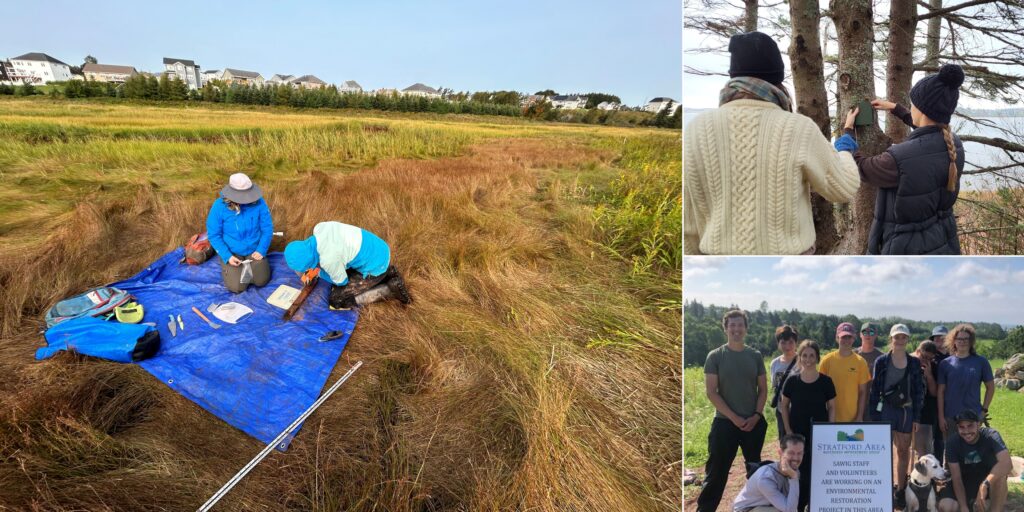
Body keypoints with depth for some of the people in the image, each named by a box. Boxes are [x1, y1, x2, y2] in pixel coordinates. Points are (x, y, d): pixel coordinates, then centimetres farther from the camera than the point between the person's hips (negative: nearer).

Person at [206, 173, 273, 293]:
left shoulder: (258, 202, -18)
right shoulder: (219, 206, -21)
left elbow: (267, 228, -8)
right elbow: (213, 235, -13)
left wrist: (261, 250, -15)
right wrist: (227, 256, -21)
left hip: (254, 250, 2)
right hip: (231, 252, -1)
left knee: (261, 281, -4)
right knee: (237, 288, -10)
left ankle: (248, 265, 28)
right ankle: (227, 266, 24)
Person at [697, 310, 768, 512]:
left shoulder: (755, 356, 6)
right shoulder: (715, 356, -3)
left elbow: (763, 389, 8)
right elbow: (710, 392, -7)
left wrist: (756, 416, -6)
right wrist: (734, 417, -12)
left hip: (754, 423, 3)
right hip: (725, 422, -3)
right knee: (716, 472, -1)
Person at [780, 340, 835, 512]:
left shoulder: (826, 381, -4)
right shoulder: (792, 381, -4)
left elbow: (831, 407, 2)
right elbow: (784, 406, 4)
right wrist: (788, 430, -2)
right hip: (798, 433, 0)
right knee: (799, 470, 0)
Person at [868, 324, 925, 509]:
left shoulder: (914, 362, 4)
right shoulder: (881, 361, -1)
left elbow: (919, 390, 5)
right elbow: (875, 389, -1)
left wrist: (916, 417, 0)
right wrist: (874, 416, -5)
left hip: (907, 411, 2)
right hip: (886, 409, -2)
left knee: (903, 451, 9)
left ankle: (901, 491, 19)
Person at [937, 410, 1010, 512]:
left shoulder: (991, 436, -22)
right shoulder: (953, 442, -19)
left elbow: (1007, 463, -40)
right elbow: (956, 478, -18)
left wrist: (984, 485, -52)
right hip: (964, 483, 1)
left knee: (1000, 474, -36)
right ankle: (971, 504, 10)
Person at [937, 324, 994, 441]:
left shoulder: (981, 362, 0)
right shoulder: (945, 364, 1)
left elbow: (990, 387, 8)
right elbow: (941, 391, 2)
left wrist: (984, 410, 1)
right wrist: (941, 416, -1)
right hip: (950, 417, 1)